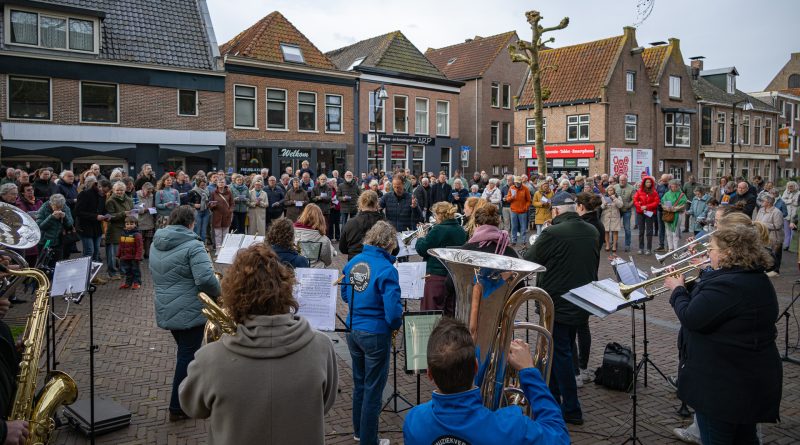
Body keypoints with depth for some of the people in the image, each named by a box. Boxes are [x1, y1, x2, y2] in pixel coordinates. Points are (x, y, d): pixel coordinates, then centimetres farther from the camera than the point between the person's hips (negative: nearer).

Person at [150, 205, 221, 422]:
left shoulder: (156, 244, 7)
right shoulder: (192, 246, -18)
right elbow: (205, 279, -28)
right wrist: (217, 293, -11)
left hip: (165, 311, 8)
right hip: (189, 312, -8)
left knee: (185, 352, 23)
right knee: (188, 356, 3)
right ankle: (178, 408, 11)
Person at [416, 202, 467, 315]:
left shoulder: (438, 230, -16)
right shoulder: (461, 231, 5)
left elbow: (422, 250, -13)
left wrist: (421, 238, 9)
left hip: (437, 276, -7)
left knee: (430, 310, 1)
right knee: (450, 311, 15)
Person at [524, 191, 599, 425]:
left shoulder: (552, 233, -21)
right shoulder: (592, 232, 3)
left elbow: (529, 259, -10)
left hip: (557, 304, -7)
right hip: (581, 304, 7)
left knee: (560, 354, 3)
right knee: (562, 350, 20)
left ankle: (571, 410, 9)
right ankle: (552, 396, 35)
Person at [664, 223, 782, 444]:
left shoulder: (728, 285, -28)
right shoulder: (756, 278, 6)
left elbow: (690, 318, -26)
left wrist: (678, 290, -10)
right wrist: (688, 285, 6)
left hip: (724, 383, -10)